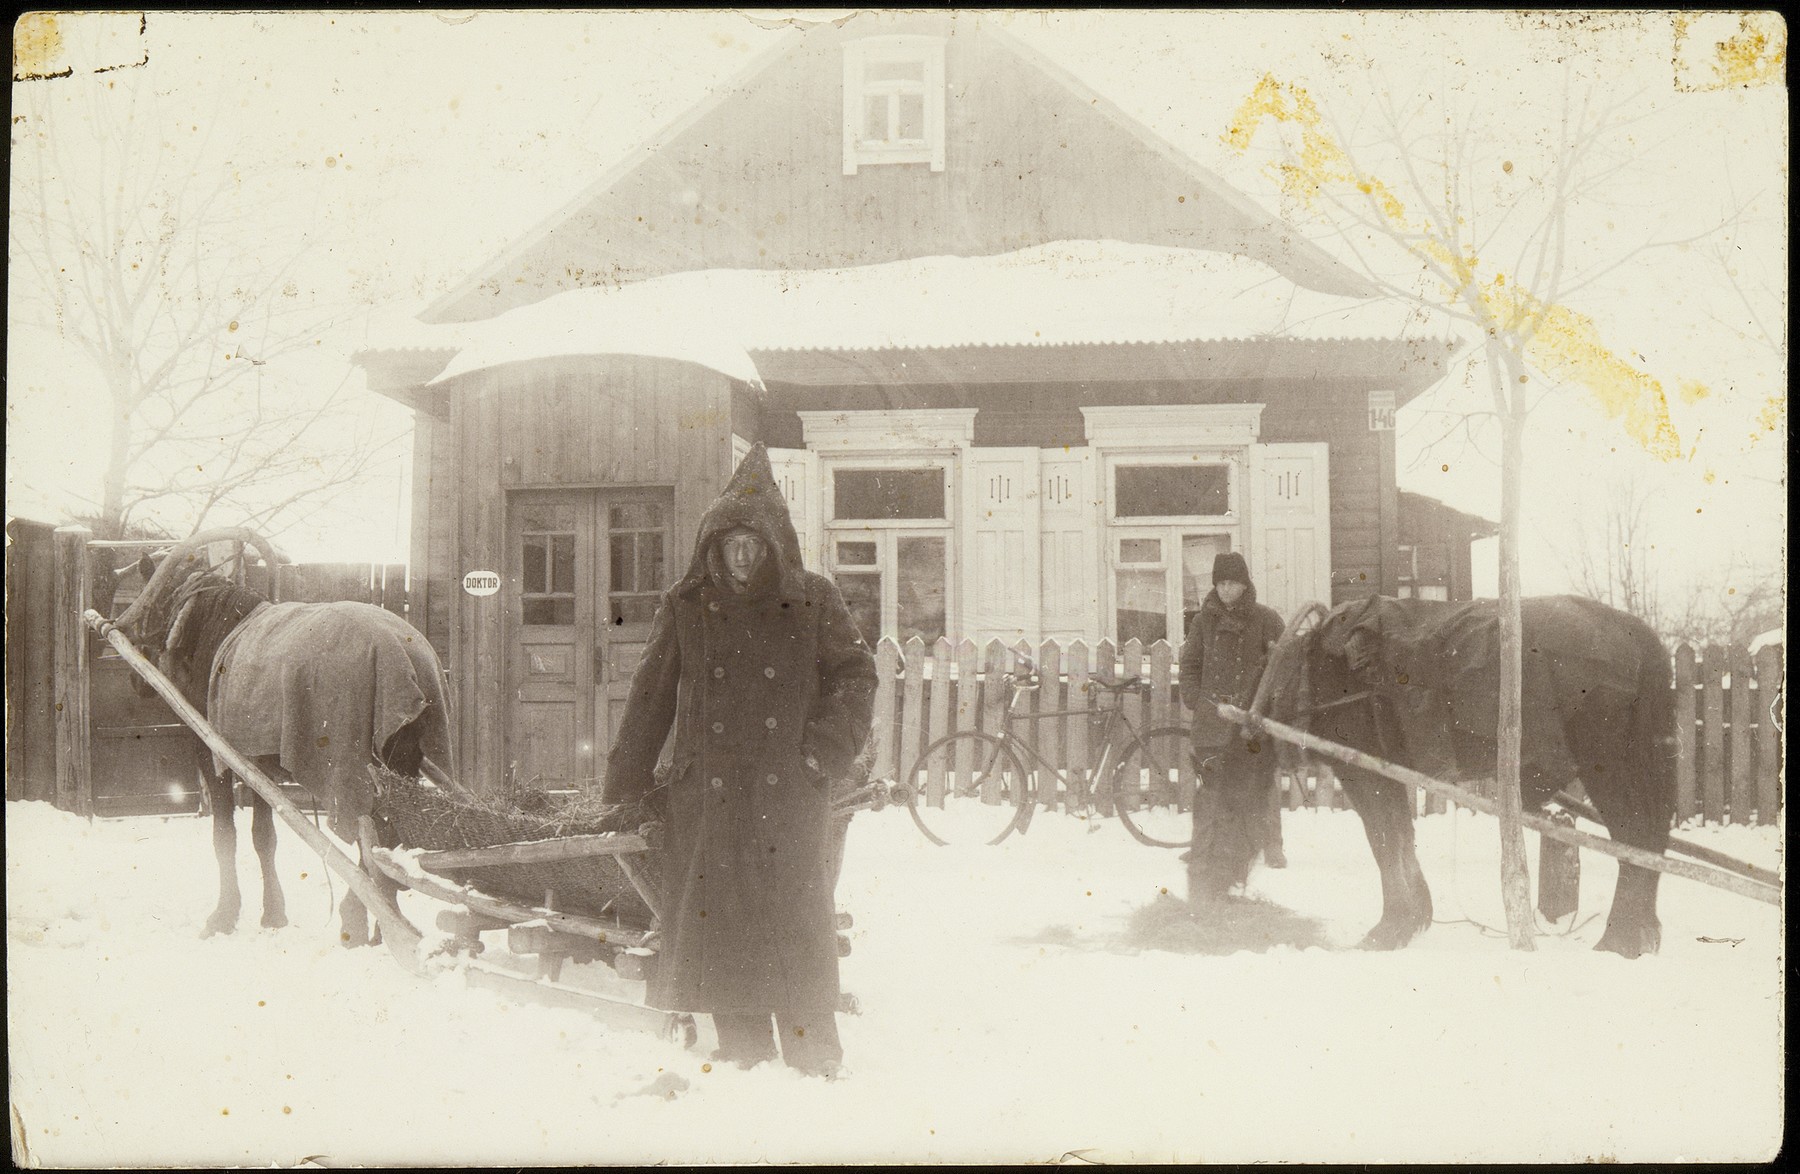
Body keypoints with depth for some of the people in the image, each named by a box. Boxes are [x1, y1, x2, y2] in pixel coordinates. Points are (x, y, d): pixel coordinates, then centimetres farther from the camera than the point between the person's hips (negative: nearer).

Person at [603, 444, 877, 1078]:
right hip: (705, 797, 2)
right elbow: (650, 696, 13)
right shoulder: (685, 607, 9)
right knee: (719, 924, 3)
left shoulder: (813, 602, 5)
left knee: (796, 923, -2)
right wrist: (625, 783, 13)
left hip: (788, 795, -2)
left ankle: (814, 1058, 8)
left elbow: (855, 676, 6)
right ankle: (742, 1053, 15)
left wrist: (823, 752, -5)